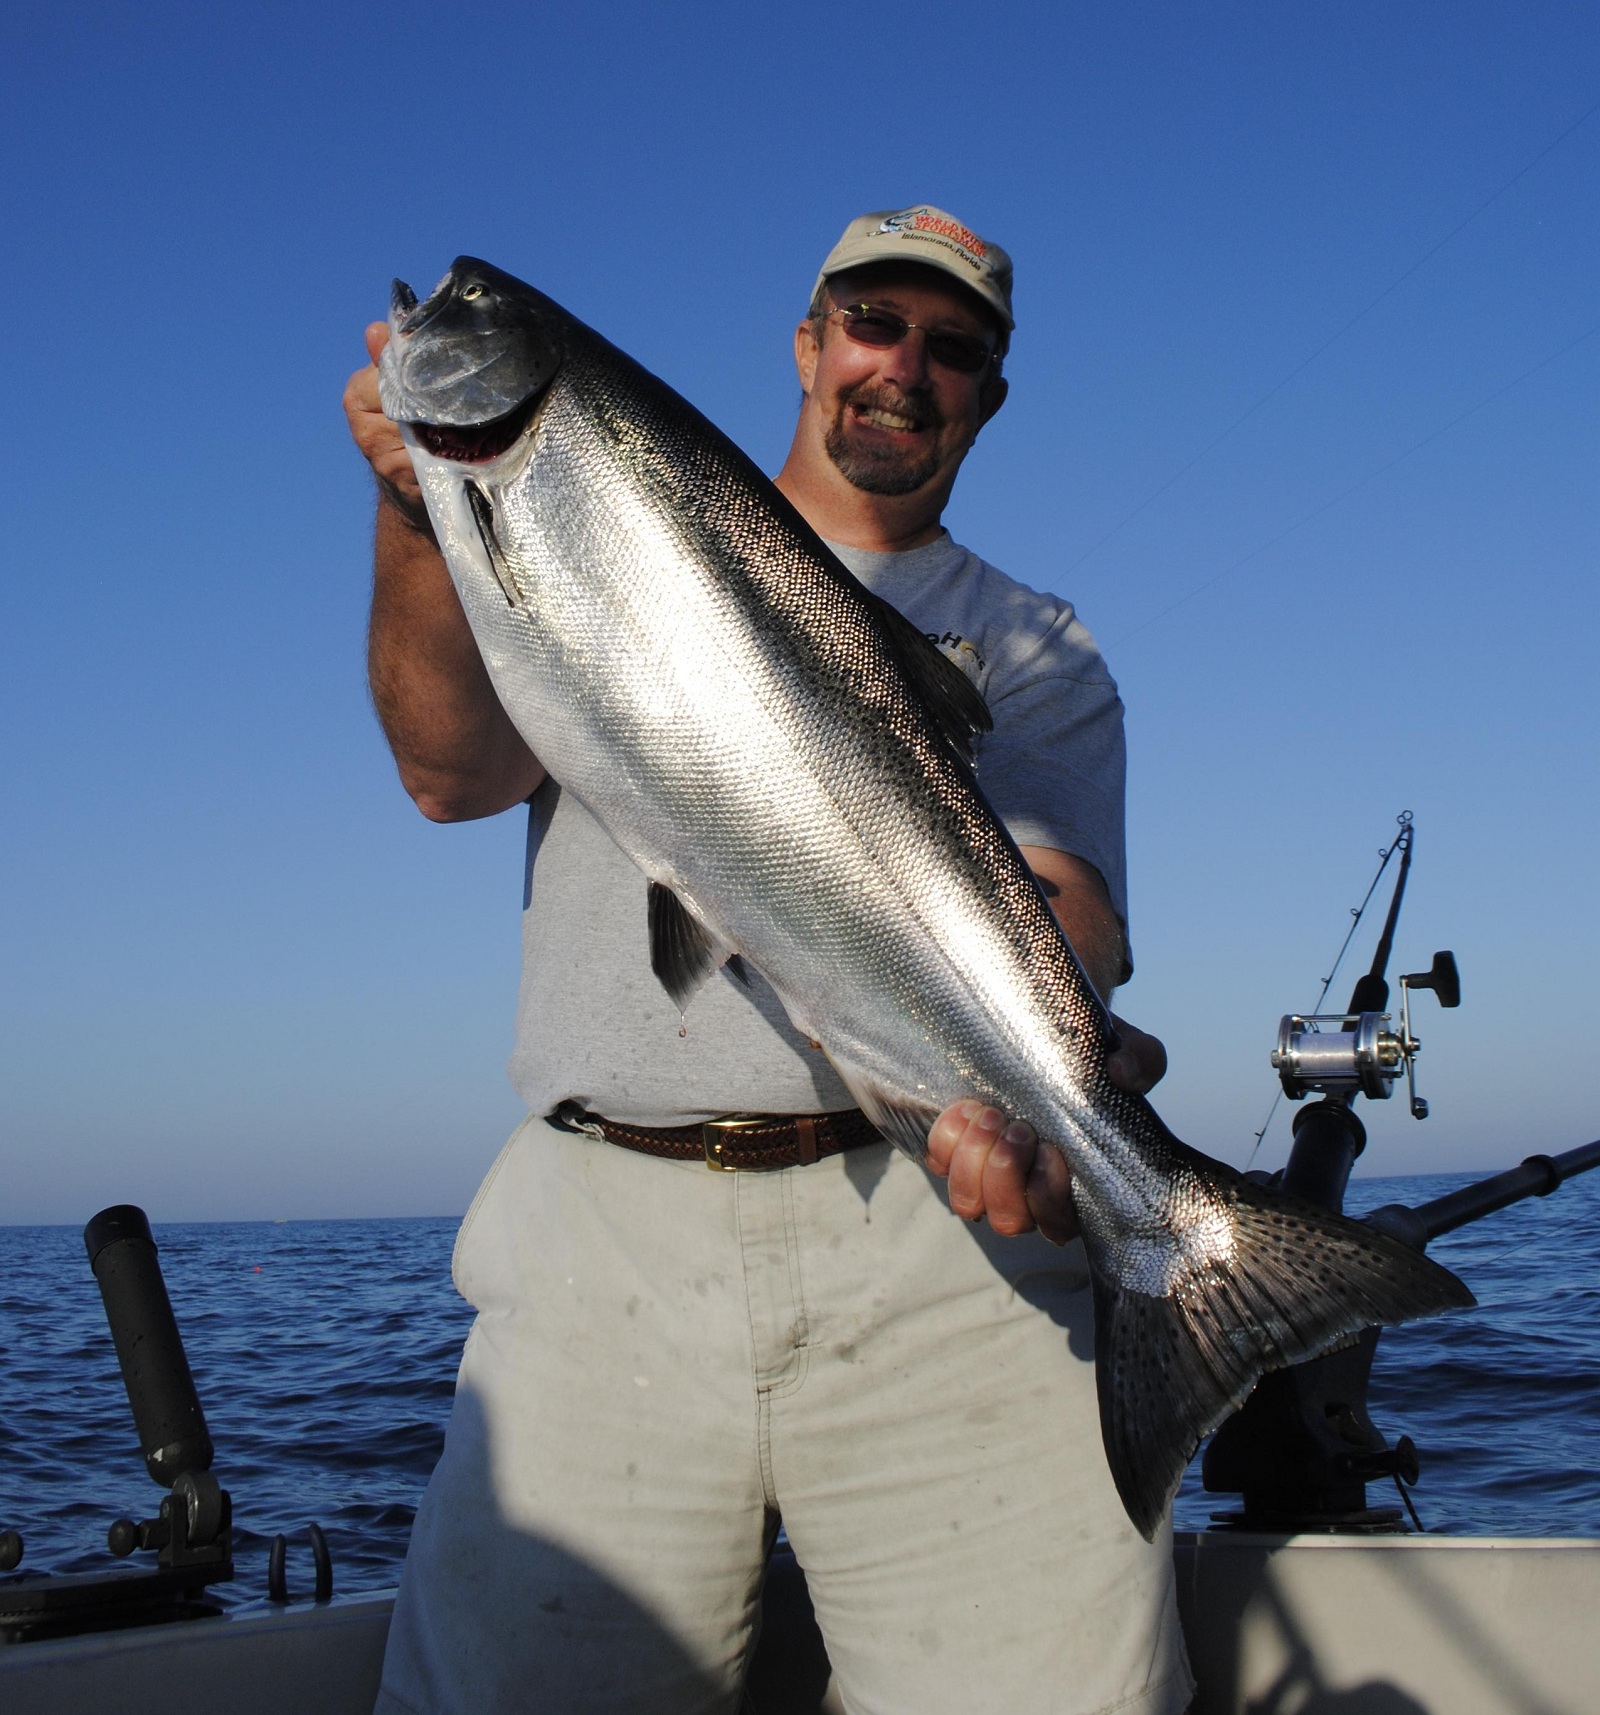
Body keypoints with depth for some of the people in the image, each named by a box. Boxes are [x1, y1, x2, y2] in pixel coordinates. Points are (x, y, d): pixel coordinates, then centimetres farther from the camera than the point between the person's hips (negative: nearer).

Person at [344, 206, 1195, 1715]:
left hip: (937, 1242, 0)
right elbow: (455, 771, 4)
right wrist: (418, 510, -13)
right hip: (605, 1238, 1)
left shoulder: (1035, 652, 16)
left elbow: (1053, 905, -2)